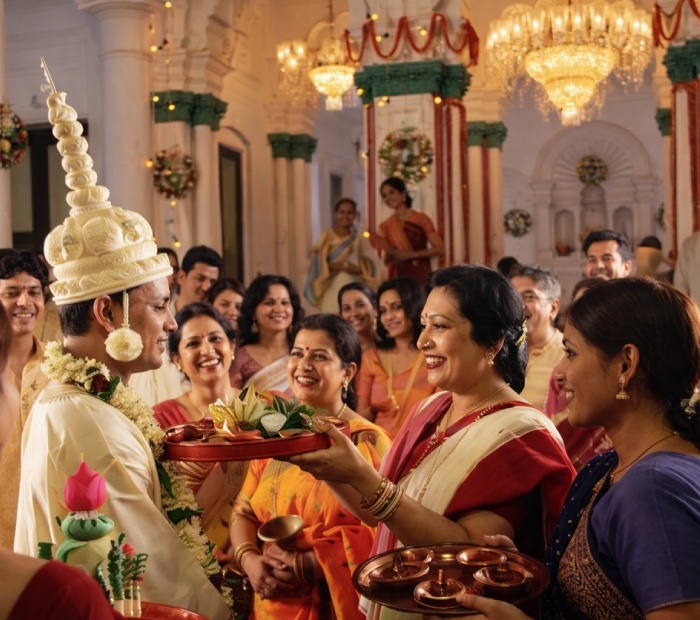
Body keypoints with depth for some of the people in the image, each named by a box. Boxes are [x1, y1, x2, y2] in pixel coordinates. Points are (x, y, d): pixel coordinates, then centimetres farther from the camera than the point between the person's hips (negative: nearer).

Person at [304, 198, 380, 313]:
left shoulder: (360, 240, 10)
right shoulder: (325, 237, 6)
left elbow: (370, 269, 5)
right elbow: (318, 266, -1)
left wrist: (359, 269, -14)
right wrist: (332, 266, -18)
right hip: (332, 293, -1)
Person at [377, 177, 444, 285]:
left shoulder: (421, 219, 0)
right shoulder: (385, 226, 9)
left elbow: (440, 249, -6)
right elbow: (386, 261, 13)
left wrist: (411, 254, -13)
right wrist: (389, 253, -9)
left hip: (420, 277, -3)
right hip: (396, 279, 3)